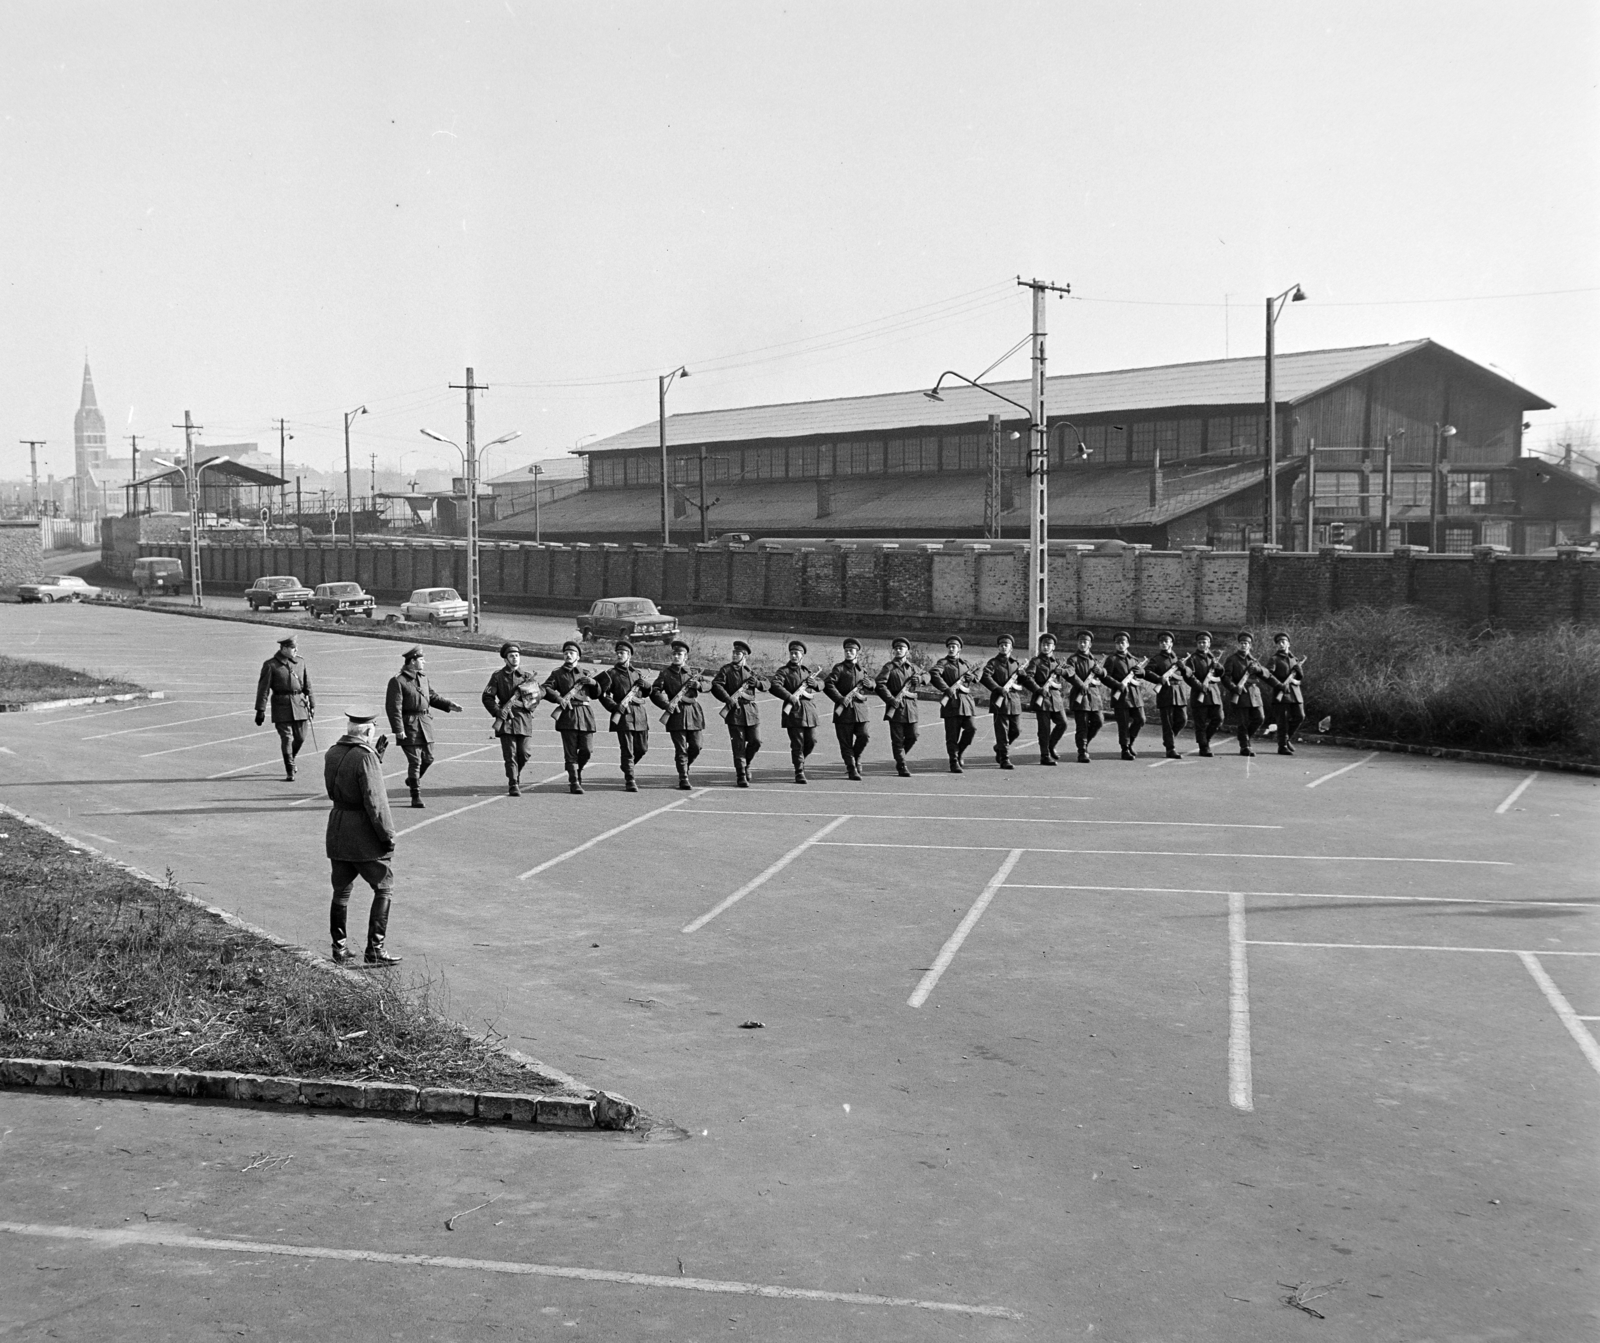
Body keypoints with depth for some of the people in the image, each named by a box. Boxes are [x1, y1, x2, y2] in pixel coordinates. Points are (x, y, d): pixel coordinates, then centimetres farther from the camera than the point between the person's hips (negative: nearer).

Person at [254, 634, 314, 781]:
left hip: (299, 703, 4)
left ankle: (291, 759, 37)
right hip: (281, 705, -4)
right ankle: (289, 771, 5)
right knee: (286, 738, -5)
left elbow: (307, 685, 14)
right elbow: (263, 689, -4)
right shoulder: (270, 665, -4)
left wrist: (312, 704, 12)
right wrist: (260, 710, -7)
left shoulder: (300, 663, 9)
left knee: (300, 738, 8)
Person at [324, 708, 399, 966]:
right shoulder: (365, 757, -18)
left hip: (337, 829, 7)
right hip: (364, 831, -7)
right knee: (384, 889, 5)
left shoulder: (332, 754, 5)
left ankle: (340, 947, 21)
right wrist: (388, 835, -13)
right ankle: (375, 949, 2)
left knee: (341, 891, 15)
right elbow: (375, 801, -20)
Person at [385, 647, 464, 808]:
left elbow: (432, 696, 23)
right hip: (409, 725, -7)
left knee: (428, 758, 13)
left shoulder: (423, 677, 11)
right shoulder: (398, 681, -13)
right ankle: (416, 796, 6)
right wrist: (398, 730, -18)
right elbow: (393, 707, -15)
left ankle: (412, 779, 40)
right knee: (415, 760, -4)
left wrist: (449, 705, 11)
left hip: (425, 722, 7)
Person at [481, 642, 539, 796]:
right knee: (510, 754, -8)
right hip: (506, 720, -2)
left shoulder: (528, 677, 8)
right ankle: (513, 785, -5)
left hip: (523, 719, 2)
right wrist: (498, 712, -11)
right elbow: (487, 697, 1)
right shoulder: (498, 676, 5)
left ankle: (516, 775, 31)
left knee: (524, 754, 4)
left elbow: (536, 698, 5)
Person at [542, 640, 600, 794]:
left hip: (585, 714, 2)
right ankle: (574, 782, -2)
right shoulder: (557, 674, 9)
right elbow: (545, 689, -4)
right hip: (568, 715, -2)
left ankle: (577, 771, 26)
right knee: (570, 751, -6)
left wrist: (593, 683, -1)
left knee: (586, 750, -1)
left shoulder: (585, 674, 17)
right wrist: (558, 698, -20)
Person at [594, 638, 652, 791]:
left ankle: (627, 768, 36)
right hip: (623, 715, -5)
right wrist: (615, 708, -16)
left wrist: (644, 683, 0)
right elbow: (602, 694, -3)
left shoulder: (638, 673, 16)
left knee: (642, 748, 10)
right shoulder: (611, 674, 2)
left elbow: (648, 692, 22)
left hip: (640, 713, 5)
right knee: (627, 749, -8)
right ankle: (630, 781, -4)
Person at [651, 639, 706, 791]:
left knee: (695, 747, 4)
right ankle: (683, 778, -1)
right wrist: (667, 705, -18)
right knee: (681, 748, -6)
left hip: (693, 712, 3)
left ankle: (685, 766, 31)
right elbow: (655, 692, -4)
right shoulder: (665, 673, 2)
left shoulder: (692, 672, 10)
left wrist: (698, 684, -16)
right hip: (676, 714, -3)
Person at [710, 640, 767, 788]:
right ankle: (741, 776, 2)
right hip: (734, 710, -3)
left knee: (755, 741, 2)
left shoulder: (750, 671, 13)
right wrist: (728, 699, -23)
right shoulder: (726, 669, 2)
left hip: (751, 710, 3)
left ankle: (746, 765, 28)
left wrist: (757, 682, -10)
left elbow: (766, 685, 13)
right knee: (738, 745, -4)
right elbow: (716, 685, -11)